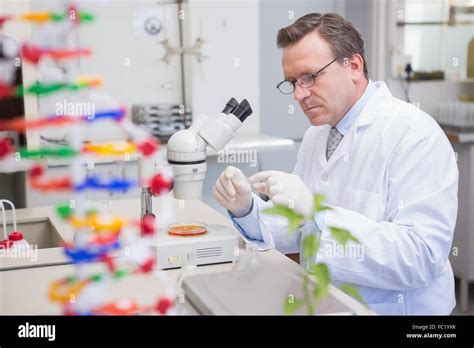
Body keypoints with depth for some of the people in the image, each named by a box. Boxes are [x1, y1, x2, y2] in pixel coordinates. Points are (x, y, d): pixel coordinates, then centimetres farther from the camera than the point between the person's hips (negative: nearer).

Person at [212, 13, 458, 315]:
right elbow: (298, 233, 11)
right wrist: (246, 209, -7)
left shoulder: (415, 134, -14)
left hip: (391, 307, -5)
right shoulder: (316, 135, 8)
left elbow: (421, 257, -22)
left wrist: (317, 210, -27)